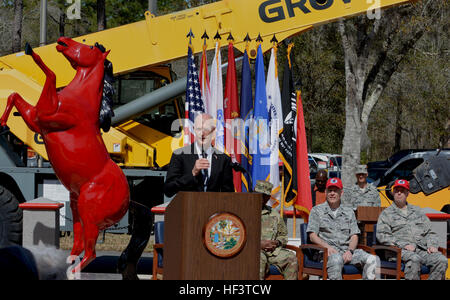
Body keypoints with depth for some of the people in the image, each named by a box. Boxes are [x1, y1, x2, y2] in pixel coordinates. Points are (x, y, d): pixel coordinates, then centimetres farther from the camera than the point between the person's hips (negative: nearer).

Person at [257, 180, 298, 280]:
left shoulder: (274, 214, 23)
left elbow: (283, 235, 28)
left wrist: (277, 243, 2)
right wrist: (259, 244, -12)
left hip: (273, 250, 4)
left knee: (292, 258, -21)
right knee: (260, 259, -38)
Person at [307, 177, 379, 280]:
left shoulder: (349, 212, 21)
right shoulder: (317, 211, 12)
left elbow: (354, 236, 14)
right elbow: (313, 236, 4)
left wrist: (350, 251, -8)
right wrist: (327, 247, -14)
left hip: (347, 249, 3)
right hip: (327, 251, -3)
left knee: (372, 260, -25)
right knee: (336, 259, -40)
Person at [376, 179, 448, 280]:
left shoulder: (417, 211, 28)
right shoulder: (386, 214, 14)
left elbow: (429, 232, 26)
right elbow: (382, 236, 1)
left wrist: (432, 245, 3)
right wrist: (404, 245, -11)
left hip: (422, 248, 4)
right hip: (401, 249, -4)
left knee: (441, 260, -25)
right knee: (414, 259, -39)